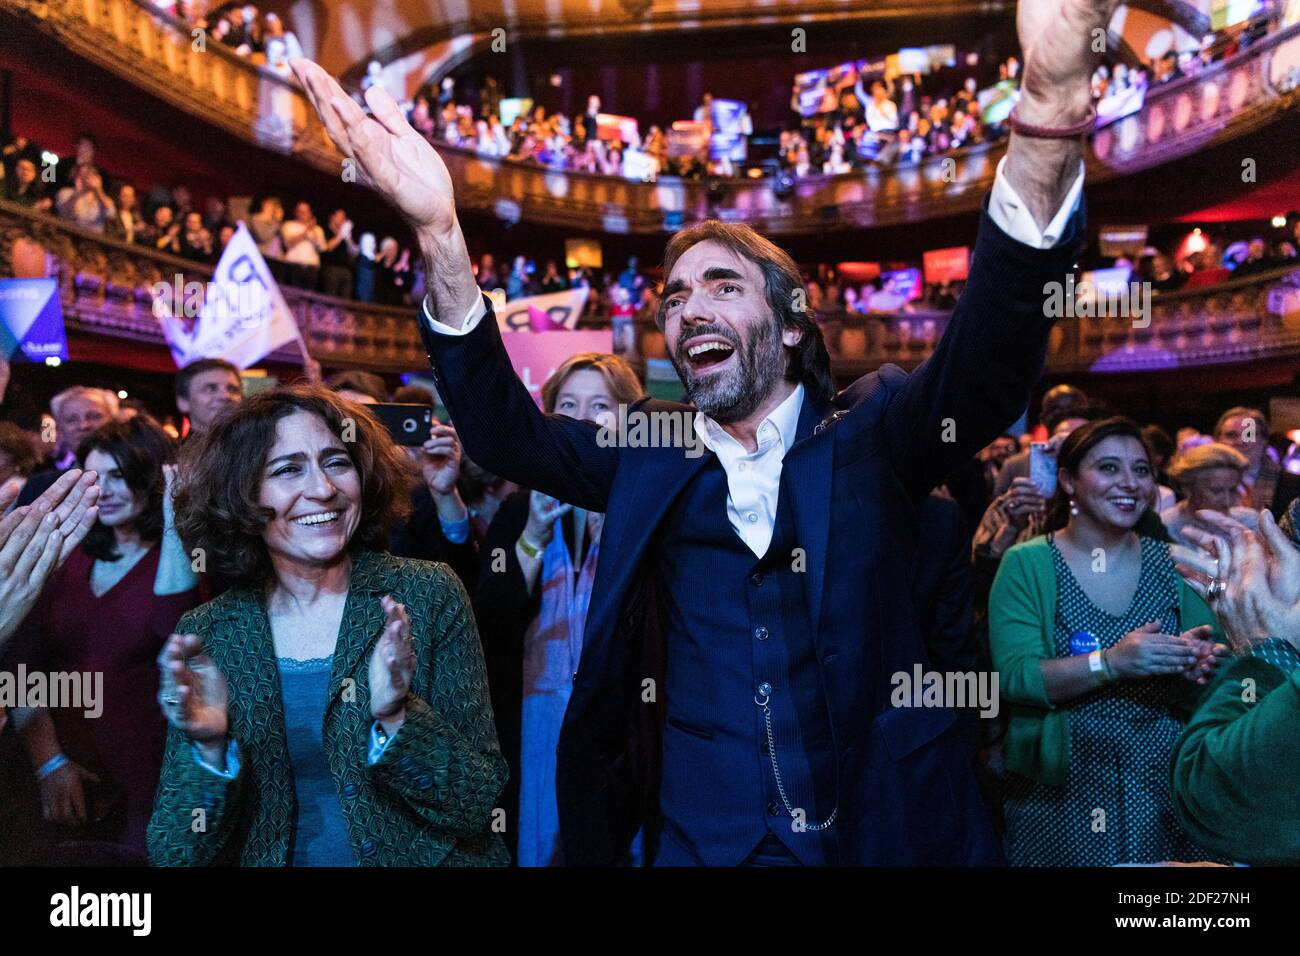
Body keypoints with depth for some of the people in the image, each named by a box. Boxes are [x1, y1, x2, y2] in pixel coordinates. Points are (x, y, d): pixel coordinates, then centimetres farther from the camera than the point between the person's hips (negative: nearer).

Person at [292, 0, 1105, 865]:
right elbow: (505, 431, -7)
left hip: (890, 827, -1)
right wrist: (441, 233, -22)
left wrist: (1045, 125, -35)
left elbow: (987, 368, -18)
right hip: (700, 837, 2)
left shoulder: (871, 434, -1)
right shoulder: (647, 452, 5)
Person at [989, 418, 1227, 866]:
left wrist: (1198, 665, -17)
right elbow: (1013, 677, -15)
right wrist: (1112, 663, -27)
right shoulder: (1027, 565, -7)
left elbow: (1211, 672, 6)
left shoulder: (1170, 563, 3)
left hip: (1164, 789, 3)